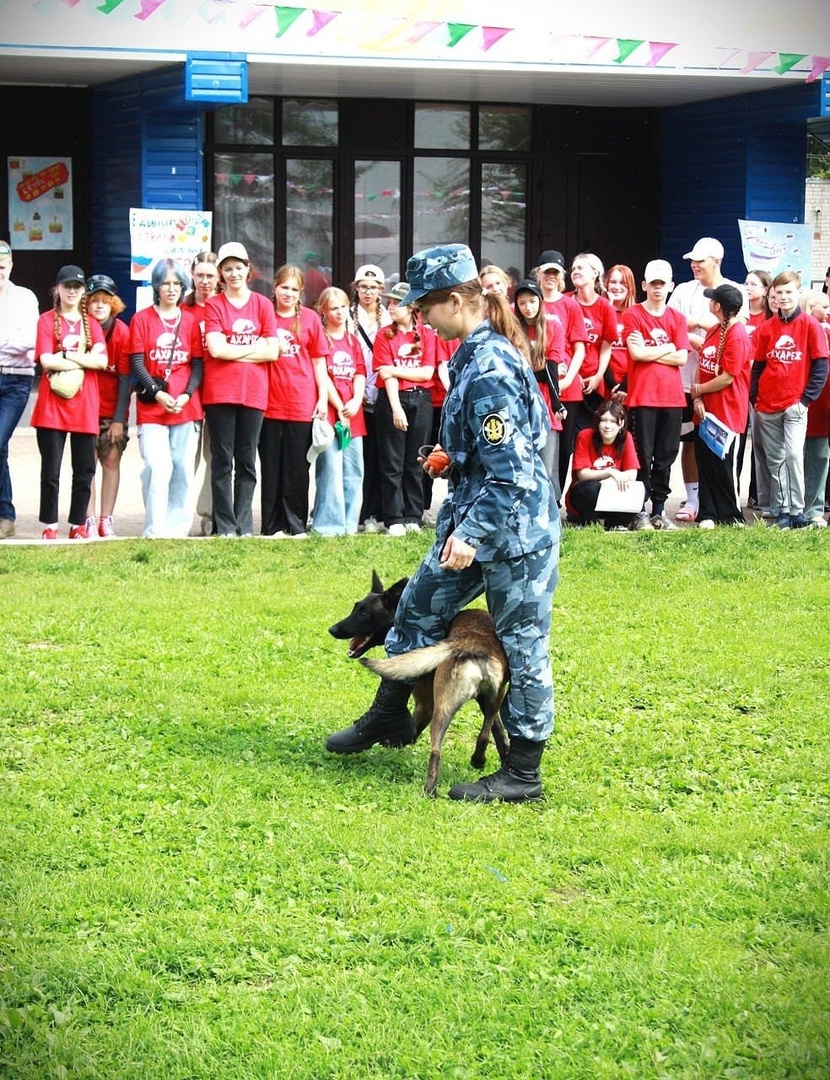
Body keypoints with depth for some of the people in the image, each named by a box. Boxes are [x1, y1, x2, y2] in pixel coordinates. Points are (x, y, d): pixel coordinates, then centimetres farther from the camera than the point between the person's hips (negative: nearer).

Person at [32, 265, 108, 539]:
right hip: (53, 405, -3)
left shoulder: (92, 324, 12)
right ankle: (49, 526, 4)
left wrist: (66, 355, -10)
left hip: (85, 407, 3)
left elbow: (101, 361, -2)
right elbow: (46, 360, -10)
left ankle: (78, 525, 12)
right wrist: (85, 360, -8)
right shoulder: (47, 320, 3)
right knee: (51, 470, -2)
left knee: (84, 471, 4)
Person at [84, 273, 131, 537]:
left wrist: (119, 418, -9)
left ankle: (106, 520, 5)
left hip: (113, 409, 0)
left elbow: (125, 378, -6)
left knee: (111, 460, 0)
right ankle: (89, 520, -1)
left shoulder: (122, 332, -7)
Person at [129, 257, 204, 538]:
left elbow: (198, 364, 7)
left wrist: (187, 394, -9)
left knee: (183, 468, 3)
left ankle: (177, 526, 11)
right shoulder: (141, 319, 5)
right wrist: (157, 393, -13)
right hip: (151, 406, -2)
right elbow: (137, 363, -1)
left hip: (186, 406, 2)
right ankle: (154, 530, -8)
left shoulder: (190, 321, 10)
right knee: (158, 467, -12)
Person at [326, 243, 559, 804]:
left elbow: (510, 470, -26)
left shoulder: (490, 368, -23)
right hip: (474, 522, 10)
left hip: (514, 529, -10)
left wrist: (471, 533, -26)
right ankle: (388, 715, 37)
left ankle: (524, 773, 10)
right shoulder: (474, 355, 6)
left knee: (522, 644, 1)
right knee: (419, 606, 19)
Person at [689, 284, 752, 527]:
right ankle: (707, 515, 13)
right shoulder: (714, 332, 10)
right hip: (706, 411, 8)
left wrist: (698, 389, -6)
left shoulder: (737, 337, -16)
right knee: (705, 463, 7)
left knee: (724, 466, 0)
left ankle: (731, 517, 10)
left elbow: (727, 378, -19)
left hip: (728, 413, -8)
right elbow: (701, 366, 11)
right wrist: (697, 399, -3)